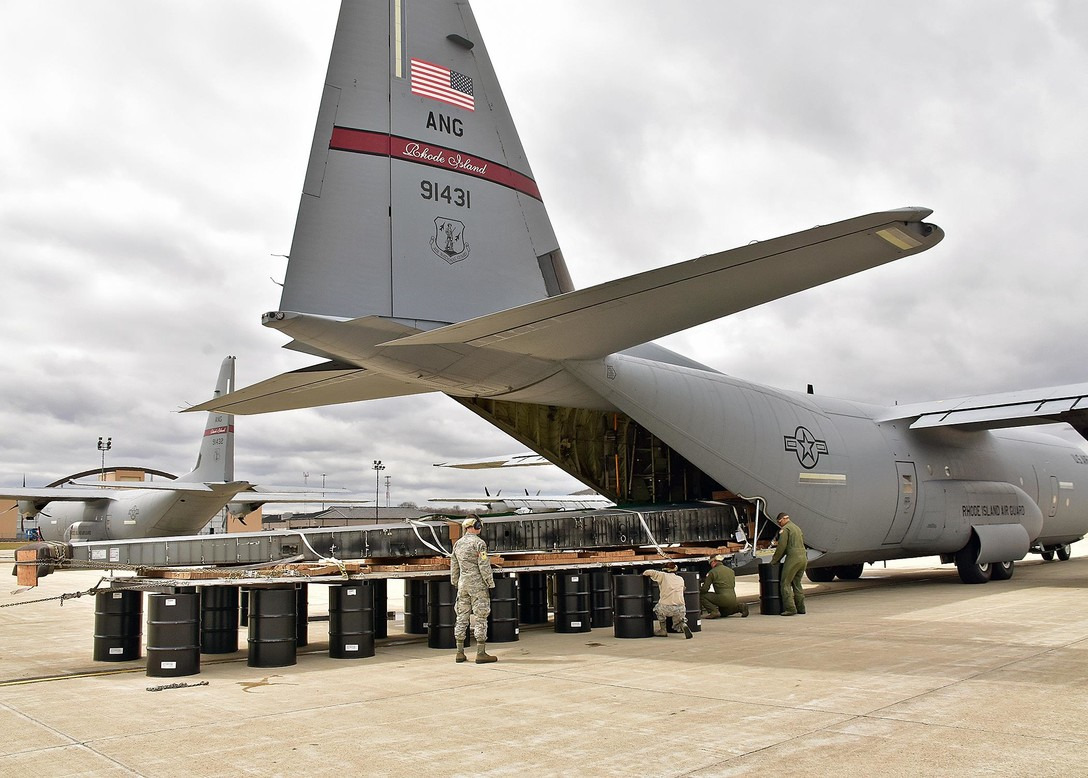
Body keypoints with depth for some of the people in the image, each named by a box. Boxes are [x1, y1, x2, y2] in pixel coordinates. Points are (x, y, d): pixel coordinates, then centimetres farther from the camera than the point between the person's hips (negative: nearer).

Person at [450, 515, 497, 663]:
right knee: (481, 618, -3)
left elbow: (454, 566, 15)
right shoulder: (479, 543, -12)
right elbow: (484, 566, -15)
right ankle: (481, 653, -4)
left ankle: (460, 653, 12)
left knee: (462, 617, 9)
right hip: (478, 584, -7)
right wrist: (491, 584, -9)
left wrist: (456, 584, 23)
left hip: (463, 584, 7)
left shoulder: (458, 544, 9)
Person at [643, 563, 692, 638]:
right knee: (678, 623, 27)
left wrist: (643, 574, 22)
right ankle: (684, 626, -7)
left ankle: (663, 631, 29)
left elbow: (649, 572, -1)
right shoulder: (681, 579, 17)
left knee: (658, 608, 31)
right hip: (680, 608, 3)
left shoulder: (663, 576, 4)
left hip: (666, 607, -3)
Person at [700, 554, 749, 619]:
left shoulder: (712, 572, -3)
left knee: (702, 596, 6)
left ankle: (714, 611, -10)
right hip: (733, 599, 7)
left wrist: (699, 590, 19)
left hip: (723, 598, -7)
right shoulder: (731, 571, 18)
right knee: (723, 613, 33)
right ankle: (740, 607, 11)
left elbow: (705, 589, -3)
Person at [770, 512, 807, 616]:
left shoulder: (785, 529, -5)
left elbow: (781, 547, -11)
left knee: (786, 583, -5)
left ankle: (790, 608, -12)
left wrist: (774, 560, -1)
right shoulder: (797, 528, 23)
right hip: (803, 557, 9)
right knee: (797, 583, 16)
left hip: (793, 558, -9)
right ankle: (801, 608, 15)